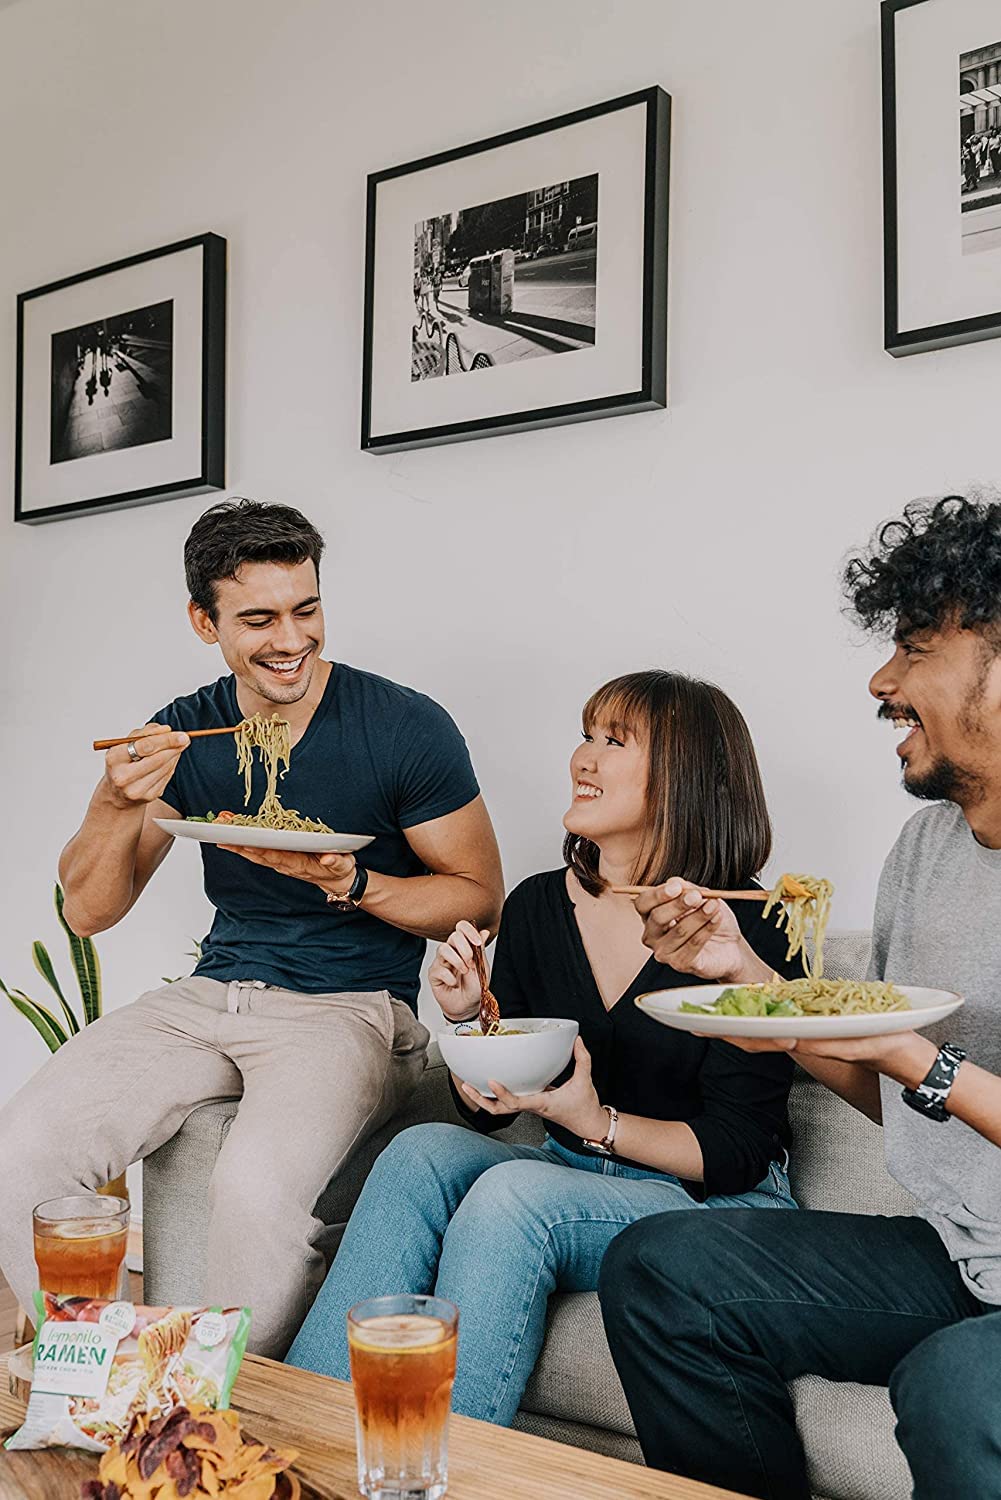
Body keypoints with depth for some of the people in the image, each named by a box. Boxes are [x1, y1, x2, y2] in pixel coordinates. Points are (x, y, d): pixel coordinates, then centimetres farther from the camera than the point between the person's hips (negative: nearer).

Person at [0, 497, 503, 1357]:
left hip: (352, 1005, -4)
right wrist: (118, 805, -16)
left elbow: (481, 898, -1)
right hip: (213, 996, 5)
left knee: (254, 1187, -32)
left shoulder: (407, 728, -8)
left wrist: (350, 883, -18)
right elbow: (88, 911, 5)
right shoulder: (184, 734, 5)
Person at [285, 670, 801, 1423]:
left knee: (512, 1192, -31)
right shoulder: (539, 905, 3)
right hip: (575, 1173, 6)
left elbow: (739, 1151, -13)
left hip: (720, 1208, -5)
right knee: (425, 1149, -22)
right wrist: (466, 1018, -10)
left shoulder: (742, 932, -14)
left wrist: (596, 1123, -27)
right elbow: (489, 1107, 10)